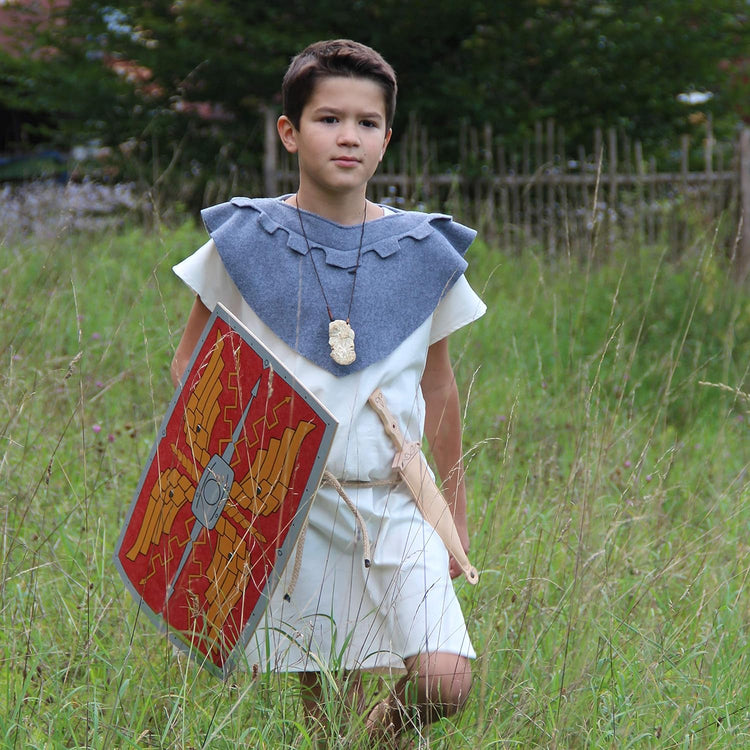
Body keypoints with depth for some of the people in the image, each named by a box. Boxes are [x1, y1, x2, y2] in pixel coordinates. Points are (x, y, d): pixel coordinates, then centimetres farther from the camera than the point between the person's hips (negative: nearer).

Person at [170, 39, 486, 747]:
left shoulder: (424, 251, 4)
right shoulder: (244, 241, -1)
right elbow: (190, 361, 10)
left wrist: (455, 505, 18)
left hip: (394, 502, 1)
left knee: (443, 682, -15)